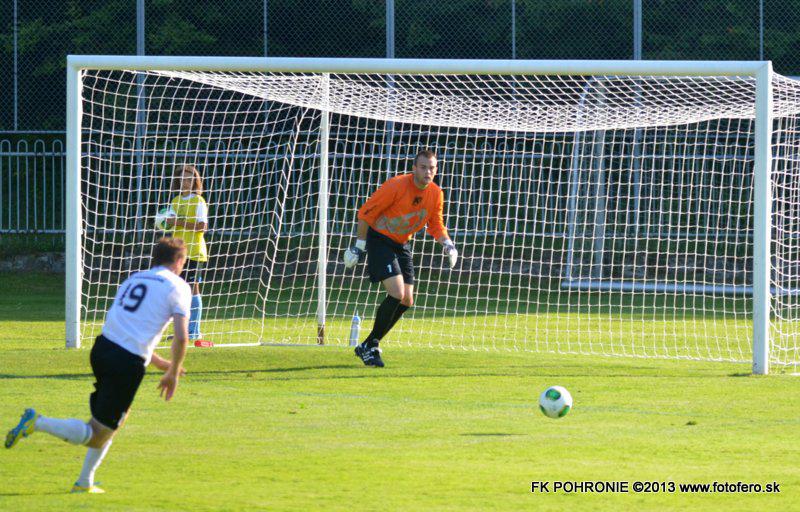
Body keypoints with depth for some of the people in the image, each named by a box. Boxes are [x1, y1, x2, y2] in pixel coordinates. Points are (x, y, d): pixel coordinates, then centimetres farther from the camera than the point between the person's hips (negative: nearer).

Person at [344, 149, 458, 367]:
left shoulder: (436, 194, -4)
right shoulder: (397, 186, -23)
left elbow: (436, 225, 11)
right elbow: (366, 212, -15)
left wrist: (447, 244, -9)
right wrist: (359, 246, -13)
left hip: (401, 245, 7)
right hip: (379, 240, -7)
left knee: (406, 301, 3)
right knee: (397, 293, -20)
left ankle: (369, 345, 18)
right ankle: (370, 347, -8)